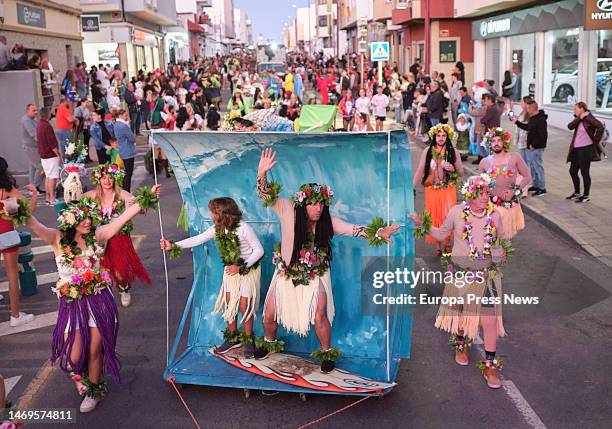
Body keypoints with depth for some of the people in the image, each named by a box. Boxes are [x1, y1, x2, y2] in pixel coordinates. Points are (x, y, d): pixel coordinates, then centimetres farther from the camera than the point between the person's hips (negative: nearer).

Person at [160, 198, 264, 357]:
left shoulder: (243, 228, -26)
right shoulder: (217, 229, -8)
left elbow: (259, 250, -20)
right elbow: (197, 239, -8)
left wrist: (241, 267, -22)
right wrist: (174, 245, -19)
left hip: (248, 269, -6)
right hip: (231, 269, 6)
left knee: (244, 305, -5)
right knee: (229, 302, 6)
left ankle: (248, 340, 13)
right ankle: (233, 337, 24)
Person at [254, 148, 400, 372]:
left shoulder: (327, 222, -14)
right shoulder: (289, 212, -19)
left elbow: (353, 229, -15)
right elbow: (267, 195, -25)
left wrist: (377, 232, -29)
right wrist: (262, 173, -43)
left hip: (315, 276, 0)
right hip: (287, 274, 1)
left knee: (319, 316, -12)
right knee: (269, 315, 7)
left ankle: (327, 352, 15)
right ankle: (269, 343, 40)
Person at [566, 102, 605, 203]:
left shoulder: (589, 118, -12)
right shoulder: (578, 119, 12)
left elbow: (600, 127, -23)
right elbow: (570, 126, -5)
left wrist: (595, 140, -16)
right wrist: (579, 118, -12)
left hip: (586, 149, -8)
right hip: (576, 149, 8)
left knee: (584, 172, -1)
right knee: (573, 171, 14)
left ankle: (586, 196, 10)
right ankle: (577, 193, 29)